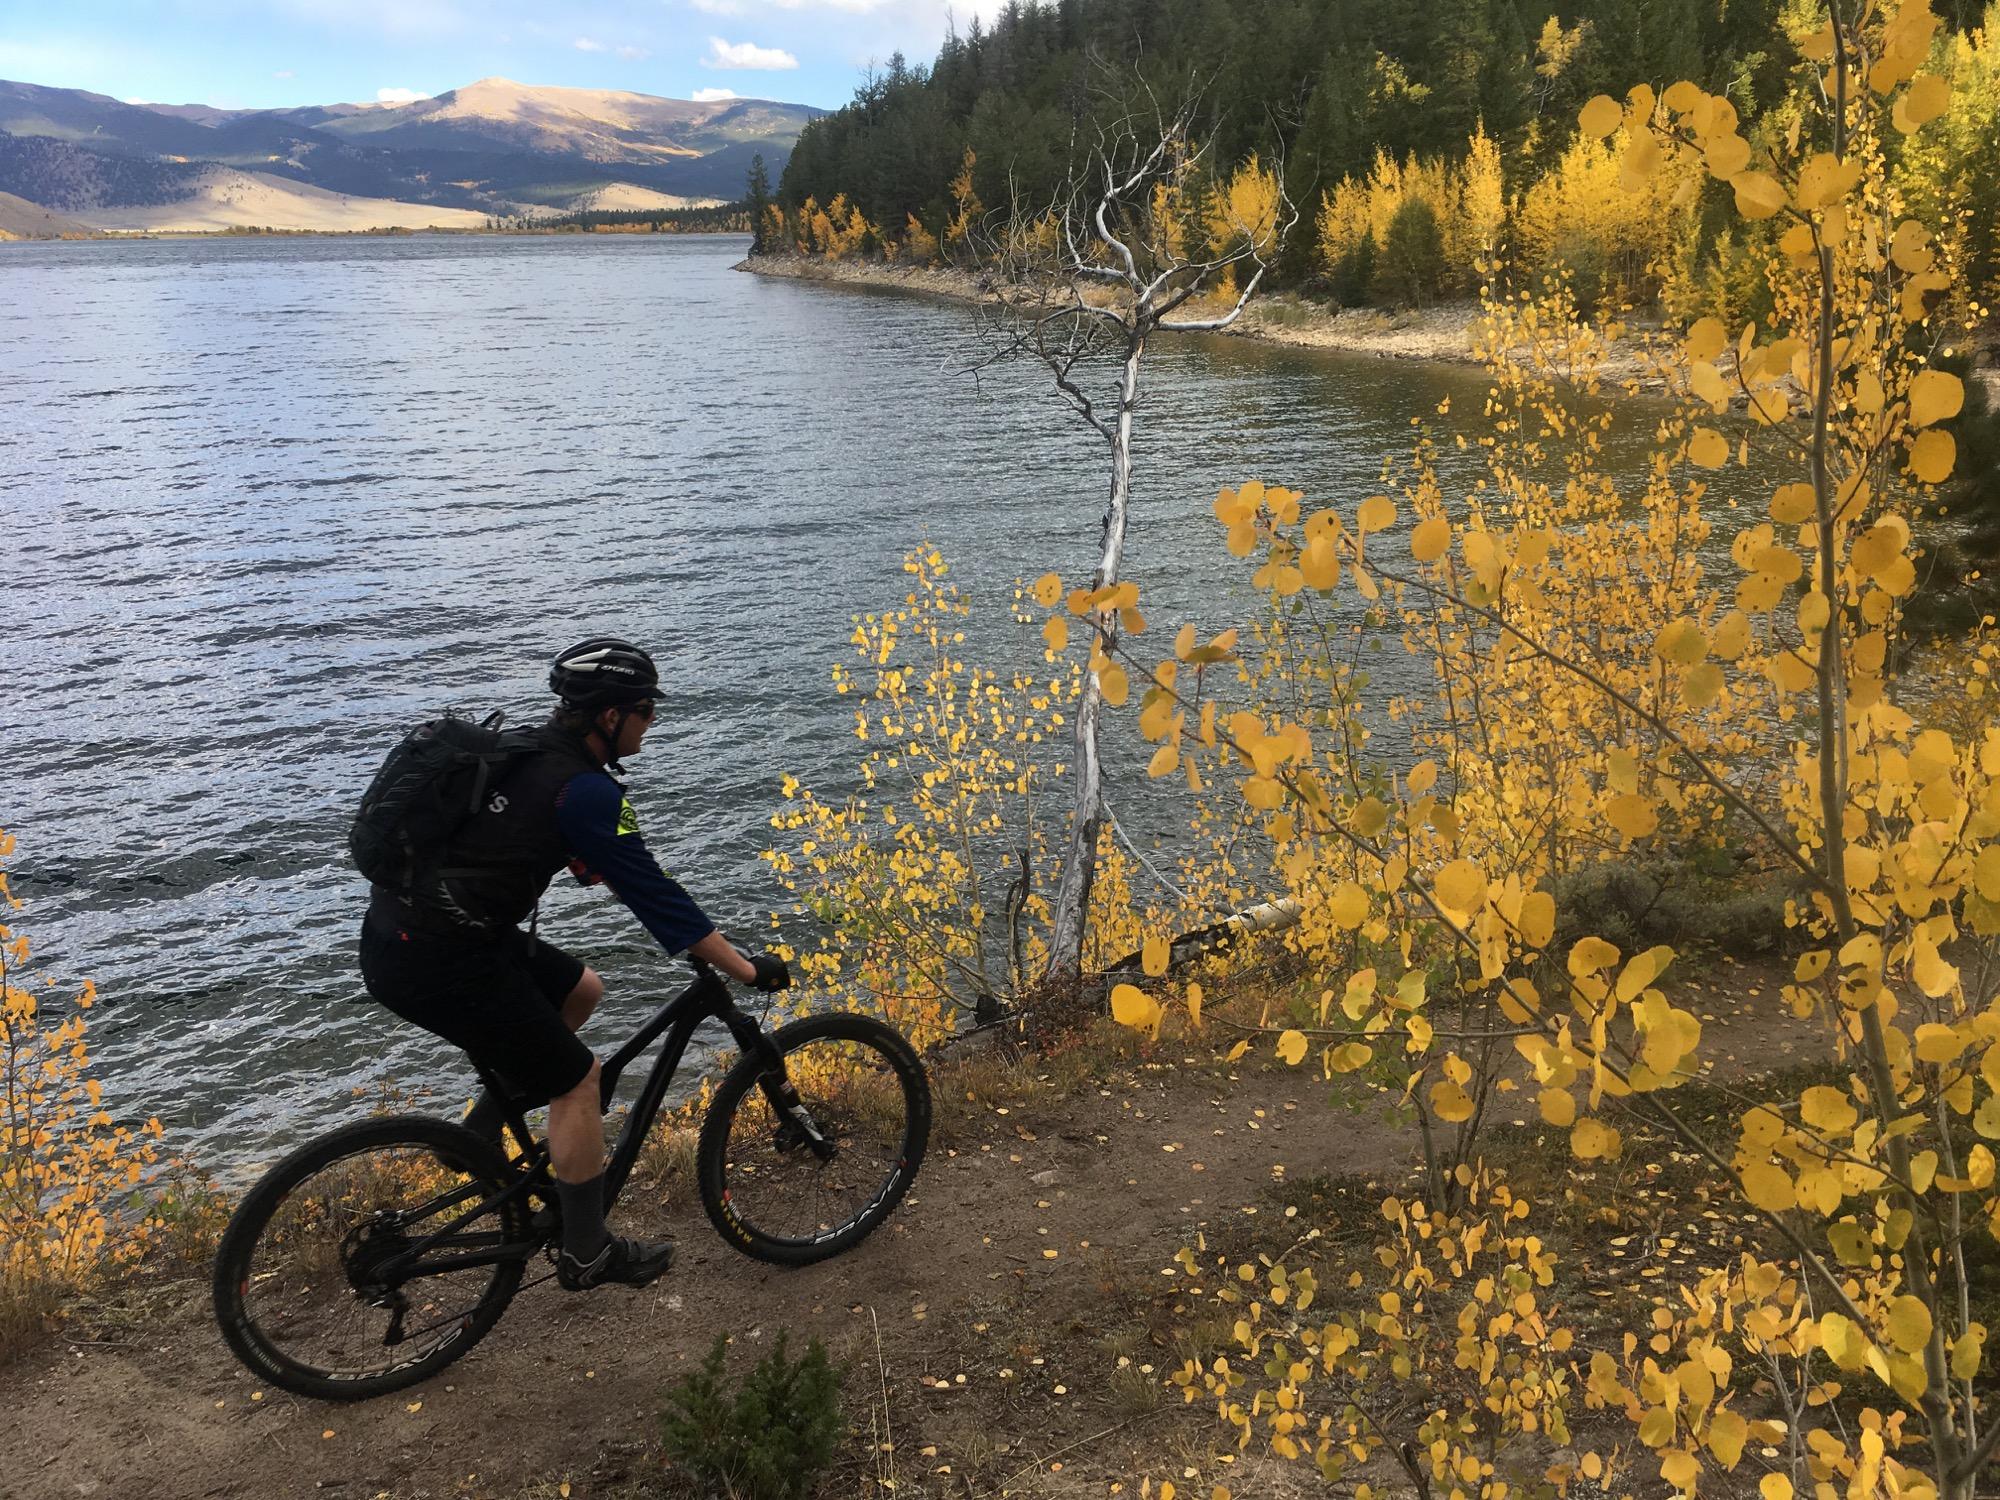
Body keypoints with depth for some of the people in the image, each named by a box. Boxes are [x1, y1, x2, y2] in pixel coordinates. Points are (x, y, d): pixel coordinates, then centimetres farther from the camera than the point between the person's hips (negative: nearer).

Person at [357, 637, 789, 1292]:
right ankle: (587, 1255, 16)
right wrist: (748, 969, -8)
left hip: (406, 926, 9)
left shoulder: (529, 753, 11)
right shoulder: (584, 790, -17)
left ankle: (480, 1132, 24)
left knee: (580, 990, 22)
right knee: (577, 1080, 3)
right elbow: (651, 892, -15)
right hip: (434, 963, -9)